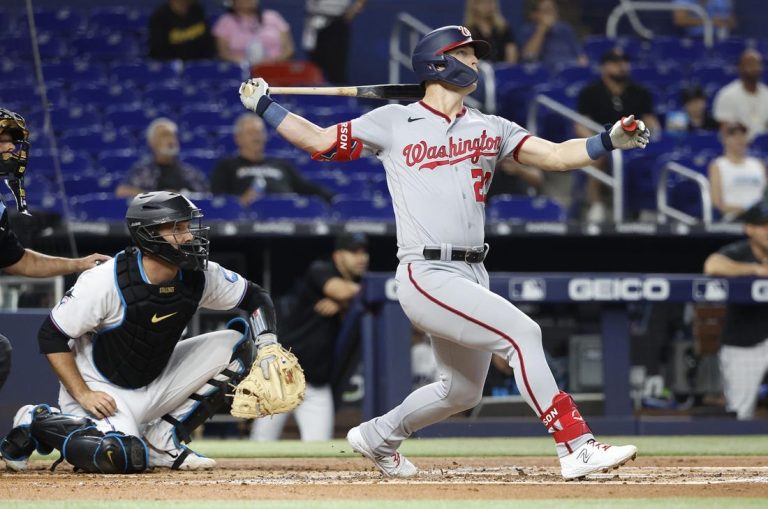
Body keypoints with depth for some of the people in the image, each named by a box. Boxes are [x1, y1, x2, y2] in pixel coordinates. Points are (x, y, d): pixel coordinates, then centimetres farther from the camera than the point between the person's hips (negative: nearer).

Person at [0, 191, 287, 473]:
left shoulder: (200, 277, -9)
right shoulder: (105, 281, -24)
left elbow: (255, 298, 5)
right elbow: (51, 336, -16)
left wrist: (268, 350, -12)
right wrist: (83, 395, -23)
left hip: (156, 384, 7)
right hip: (101, 389, -6)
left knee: (236, 342, -6)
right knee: (123, 458, -36)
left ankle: (163, 440, -2)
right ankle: (38, 421, -4)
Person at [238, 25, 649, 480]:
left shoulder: (492, 129, 14)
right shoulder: (393, 123, 4)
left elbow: (555, 155, 5)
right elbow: (319, 140, 11)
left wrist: (610, 140, -11)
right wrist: (263, 105, 4)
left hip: (472, 275, 7)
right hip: (428, 276, -7)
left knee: (463, 391, 16)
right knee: (521, 332, -22)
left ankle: (378, 438, 40)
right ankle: (577, 449, -24)